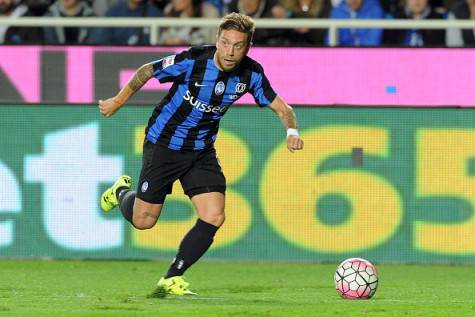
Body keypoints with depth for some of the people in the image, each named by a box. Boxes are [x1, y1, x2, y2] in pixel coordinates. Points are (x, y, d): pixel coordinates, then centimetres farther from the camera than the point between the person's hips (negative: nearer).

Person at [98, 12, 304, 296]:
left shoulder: (251, 74, -12)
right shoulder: (192, 61, -25)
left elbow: (282, 108, -2)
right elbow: (147, 71, -8)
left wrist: (292, 131, -25)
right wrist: (118, 102, 3)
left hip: (202, 150, 4)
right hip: (164, 143, -4)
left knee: (214, 217, -12)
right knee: (144, 221, 2)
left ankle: (172, 278, 4)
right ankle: (122, 192, 38)